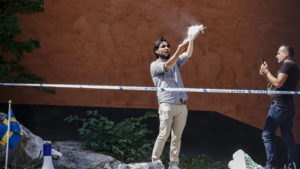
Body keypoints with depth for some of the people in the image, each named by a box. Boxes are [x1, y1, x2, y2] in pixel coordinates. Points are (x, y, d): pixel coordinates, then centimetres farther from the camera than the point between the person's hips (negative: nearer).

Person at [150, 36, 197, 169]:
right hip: (167, 105, -5)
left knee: (177, 136, 3)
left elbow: (188, 55, 9)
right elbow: (167, 66, -13)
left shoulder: (175, 62, 24)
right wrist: (179, 50, -25)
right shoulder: (154, 65, 7)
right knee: (164, 135, -11)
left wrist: (191, 40, -9)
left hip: (182, 105, 5)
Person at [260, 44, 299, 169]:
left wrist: (267, 71, -8)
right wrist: (266, 75, 16)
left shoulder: (287, 65, -8)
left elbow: (278, 83, -19)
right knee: (288, 138, 7)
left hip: (280, 104, -10)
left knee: (267, 135, -8)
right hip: (289, 106, 10)